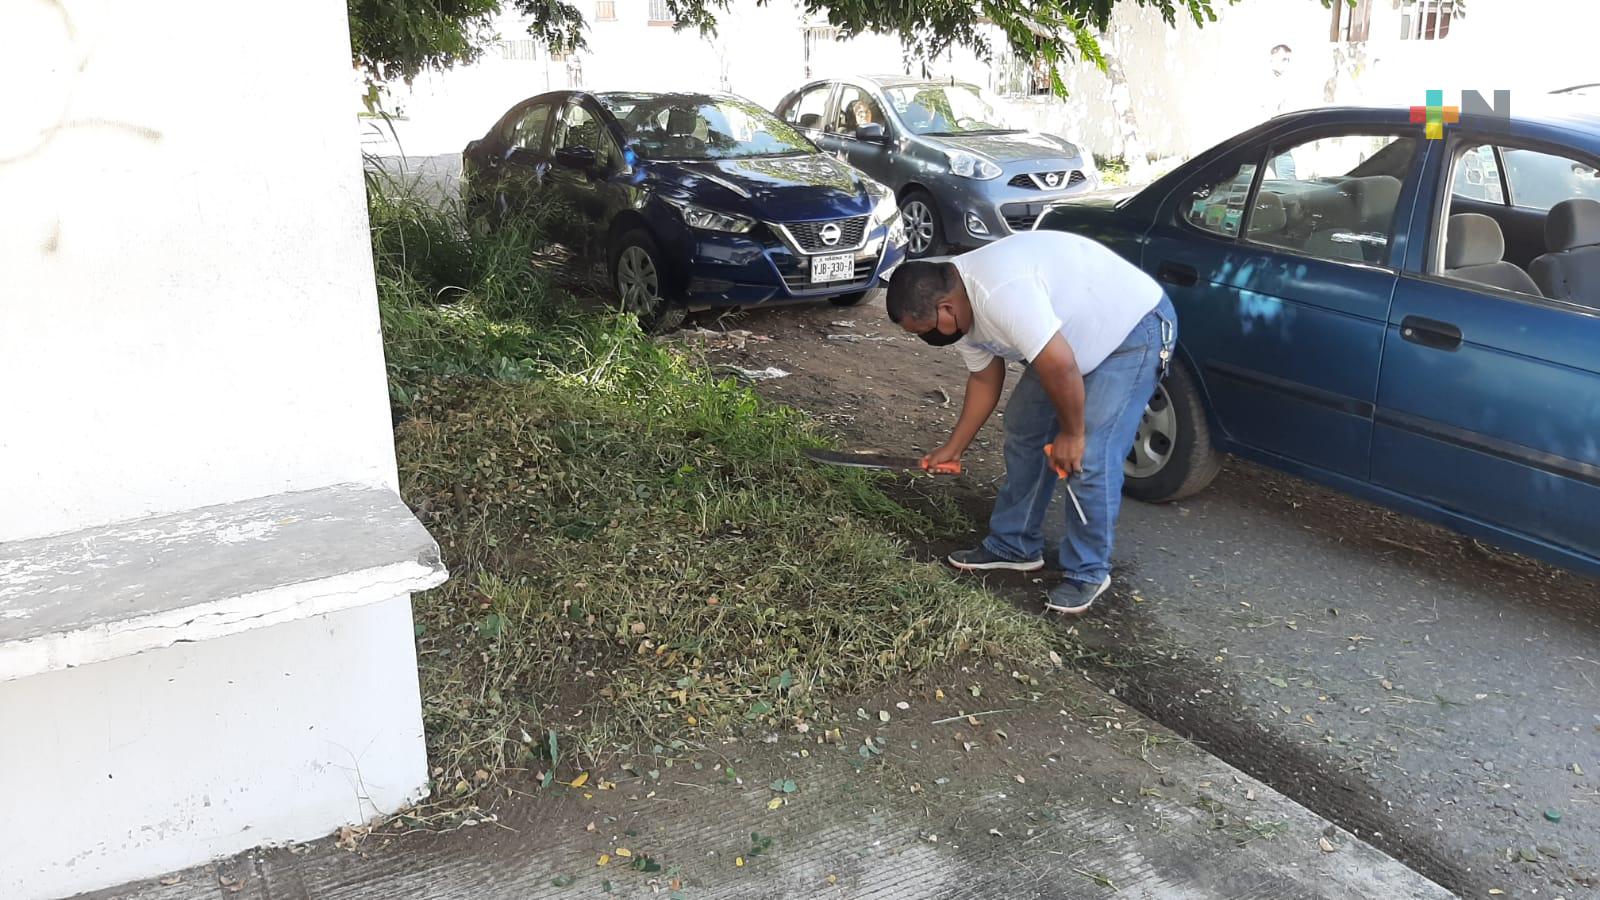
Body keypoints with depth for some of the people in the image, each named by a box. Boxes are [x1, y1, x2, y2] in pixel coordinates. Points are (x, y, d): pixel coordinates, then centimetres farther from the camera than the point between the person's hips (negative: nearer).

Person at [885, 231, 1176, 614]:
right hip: (1074, 334, 10)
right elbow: (984, 380, 10)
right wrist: (953, 449, 14)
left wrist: (1072, 432, -20)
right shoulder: (963, 308, -3)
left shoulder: (999, 294, -35)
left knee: (1089, 459, -13)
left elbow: (1060, 367, -35)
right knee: (1023, 428, 11)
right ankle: (1014, 546, 23)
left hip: (1134, 328, -10)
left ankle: (1088, 573, 5)